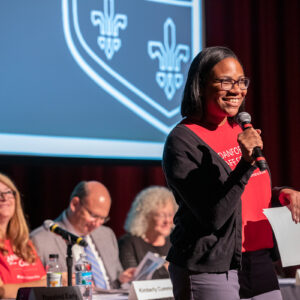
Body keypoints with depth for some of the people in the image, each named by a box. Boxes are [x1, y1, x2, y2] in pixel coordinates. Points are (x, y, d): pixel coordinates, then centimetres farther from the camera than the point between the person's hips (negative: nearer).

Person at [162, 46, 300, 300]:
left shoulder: (240, 129, 10)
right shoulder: (182, 141, -13)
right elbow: (213, 217, -19)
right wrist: (246, 163, -27)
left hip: (259, 264, 7)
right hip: (211, 272, -7)